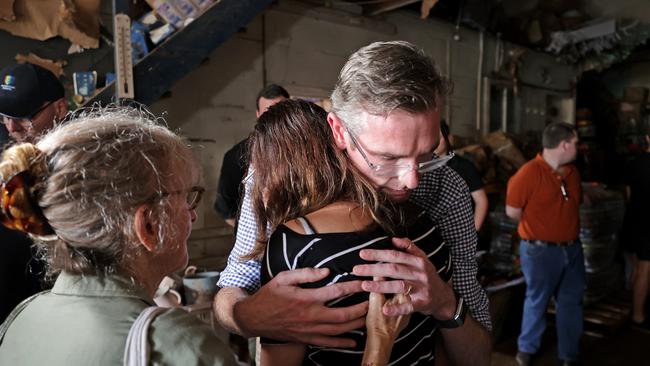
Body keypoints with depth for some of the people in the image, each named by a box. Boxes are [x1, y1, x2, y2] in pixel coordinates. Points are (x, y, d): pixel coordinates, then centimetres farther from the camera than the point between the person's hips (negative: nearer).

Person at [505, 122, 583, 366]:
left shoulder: (572, 172, 5)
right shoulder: (529, 173, -18)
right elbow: (512, 211, -13)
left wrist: (566, 227, 8)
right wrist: (540, 228, 1)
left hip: (572, 248, 7)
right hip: (541, 251, -6)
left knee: (572, 302, 14)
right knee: (537, 301, 10)